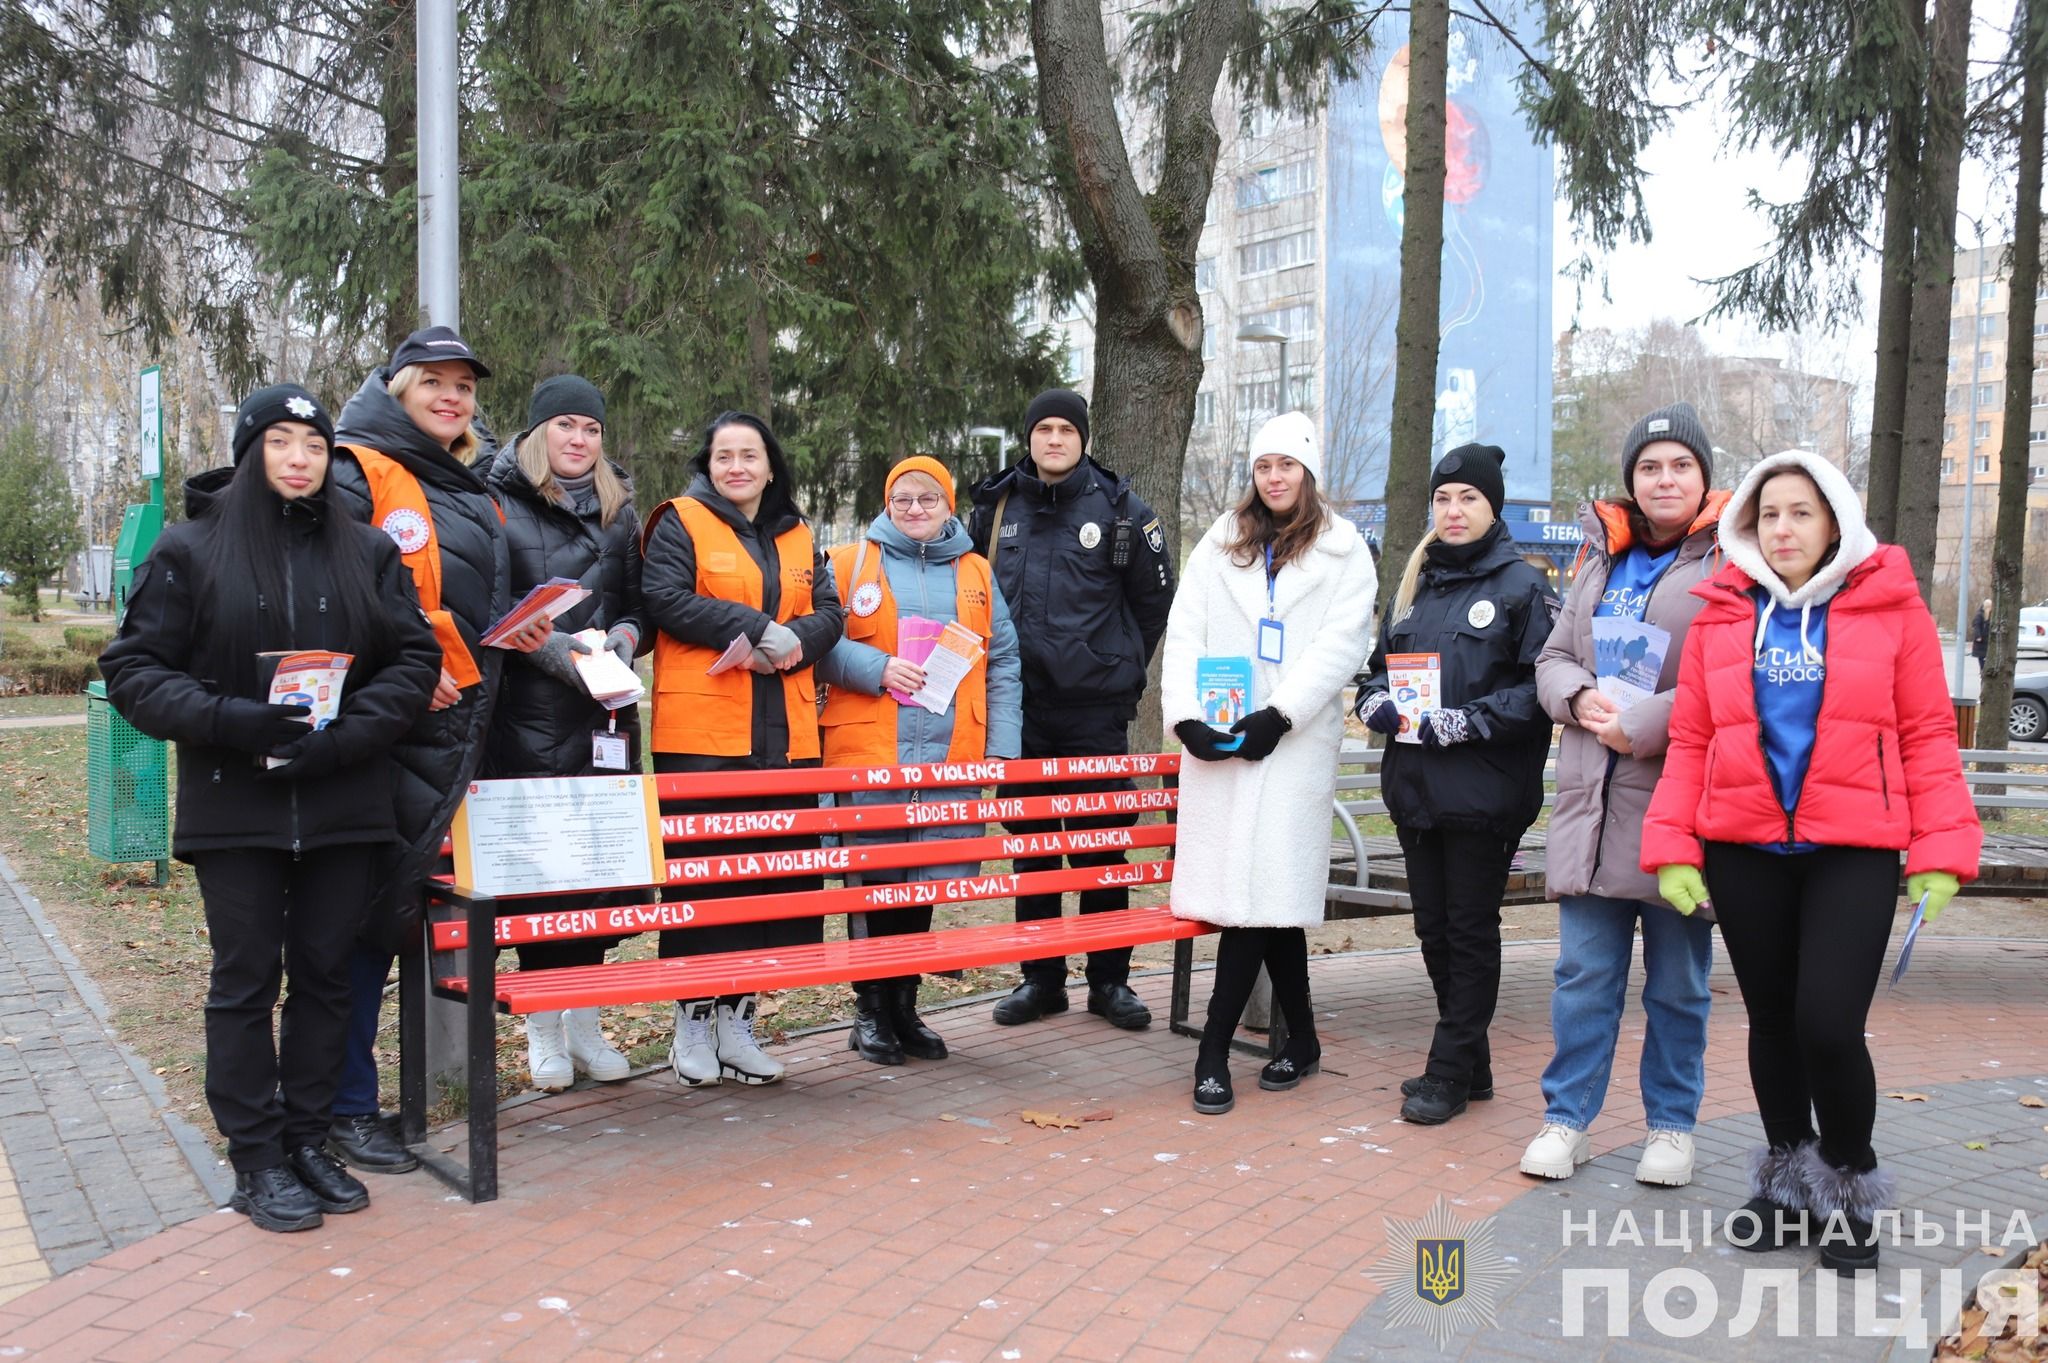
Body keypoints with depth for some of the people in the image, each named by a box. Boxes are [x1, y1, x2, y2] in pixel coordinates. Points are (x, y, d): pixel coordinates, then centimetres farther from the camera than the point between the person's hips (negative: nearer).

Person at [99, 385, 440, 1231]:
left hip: (342, 804, 2)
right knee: (246, 979, 4)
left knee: (324, 973, 9)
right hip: (233, 807, -2)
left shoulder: (368, 553, 7)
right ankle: (256, 1159, 15)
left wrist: (345, 734, -13)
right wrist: (229, 723, -18)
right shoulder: (190, 550, 1)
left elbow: (414, 659, 2)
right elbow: (133, 668, -1)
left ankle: (307, 1139, 22)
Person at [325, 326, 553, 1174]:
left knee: (389, 906, 10)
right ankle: (347, 1104, 4)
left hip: (453, 729, 7)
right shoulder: (355, 471, -2)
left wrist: (515, 631, 10)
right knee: (367, 907, -5)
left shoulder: (474, 498, 22)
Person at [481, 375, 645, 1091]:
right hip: (526, 716, -4)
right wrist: (547, 646, -14)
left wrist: (624, 636, -3)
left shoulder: (619, 511, 16)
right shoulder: (497, 503, 2)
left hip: (607, 715, 4)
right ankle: (543, 1027, 11)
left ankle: (585, 1020, 17)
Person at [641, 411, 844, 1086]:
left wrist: (794, 639, -10)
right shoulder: (680, 523, 3)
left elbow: (828, 612, 11)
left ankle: (738, 1016, 17)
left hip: (784, 735, 5)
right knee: (700, 872, -1)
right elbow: (664, 599, -11)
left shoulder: (797, 536, 19)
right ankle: (694, 1016, 12)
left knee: (775, 873, 6)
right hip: (700, 731, -5)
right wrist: (754, 626, -15)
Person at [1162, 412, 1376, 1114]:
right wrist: (1186, 715, -8)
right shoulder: (1219, 543, 15)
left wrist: (1278, 715, -15)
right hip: (1215, 735, 3)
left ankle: (1214, 1049, -3)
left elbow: (1341, 642, -5)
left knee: (1260, 884, -10)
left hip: (1292, 740, -3)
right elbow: (1184, 632, 6)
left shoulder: (1343, 550, 7)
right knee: (1271, 891, 4)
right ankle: (1300, 1038, 18)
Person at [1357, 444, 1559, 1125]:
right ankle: (1470, 1063, 25)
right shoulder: (1413, 584, 16)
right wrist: (1378, 701, -1)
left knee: (1470, 929, 2)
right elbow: (1379, 665, 21)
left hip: (1484, 792, -6)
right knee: (1433, 927, 11)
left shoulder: (1523, 585, -3)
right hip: (1415, 787, 6)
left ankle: (1449, 1071, 12)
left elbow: (1541, 685, -10)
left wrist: (1464, 722, -18)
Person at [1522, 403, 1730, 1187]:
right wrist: (1581, 698, -4)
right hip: (1592, 800, 5)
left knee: (1677, 982, 9)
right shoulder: (1602, 560, 17)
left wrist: (1640, 725, -15)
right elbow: (1553, 659, 17)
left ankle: (1672, 1125, 24)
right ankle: (1568, 1119, 18)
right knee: (1583, 972, 7)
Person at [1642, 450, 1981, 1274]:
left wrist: (1940, 852, -7)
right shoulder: (1722, 616, 6)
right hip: (1744, 850, 3)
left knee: (1828, 1025, -12)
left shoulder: (1891, 608, 1)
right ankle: (1787, 1185, 31)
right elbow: (1690, 741, 4)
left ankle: (1851, 1188, 14)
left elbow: (1927, 736, 0)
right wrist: (1673, 847, -3)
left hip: (1853, 851, -2)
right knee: (1772, 1023, 13)